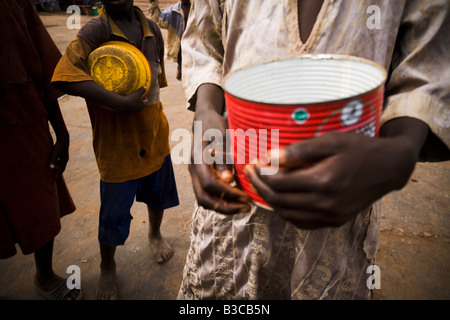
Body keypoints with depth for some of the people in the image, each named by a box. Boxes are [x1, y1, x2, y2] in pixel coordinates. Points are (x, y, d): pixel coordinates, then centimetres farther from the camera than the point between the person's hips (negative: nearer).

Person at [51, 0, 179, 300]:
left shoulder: (152, 29, 1)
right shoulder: (95, 31, -17)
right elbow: (64, 75, -33)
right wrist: (122, 103, -34)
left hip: (154, 134, 5)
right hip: (116, 141, -5)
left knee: (159, 191, 22)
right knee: (114, 210, 7)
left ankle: (155, 234, 53)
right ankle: (108, 266, 35)